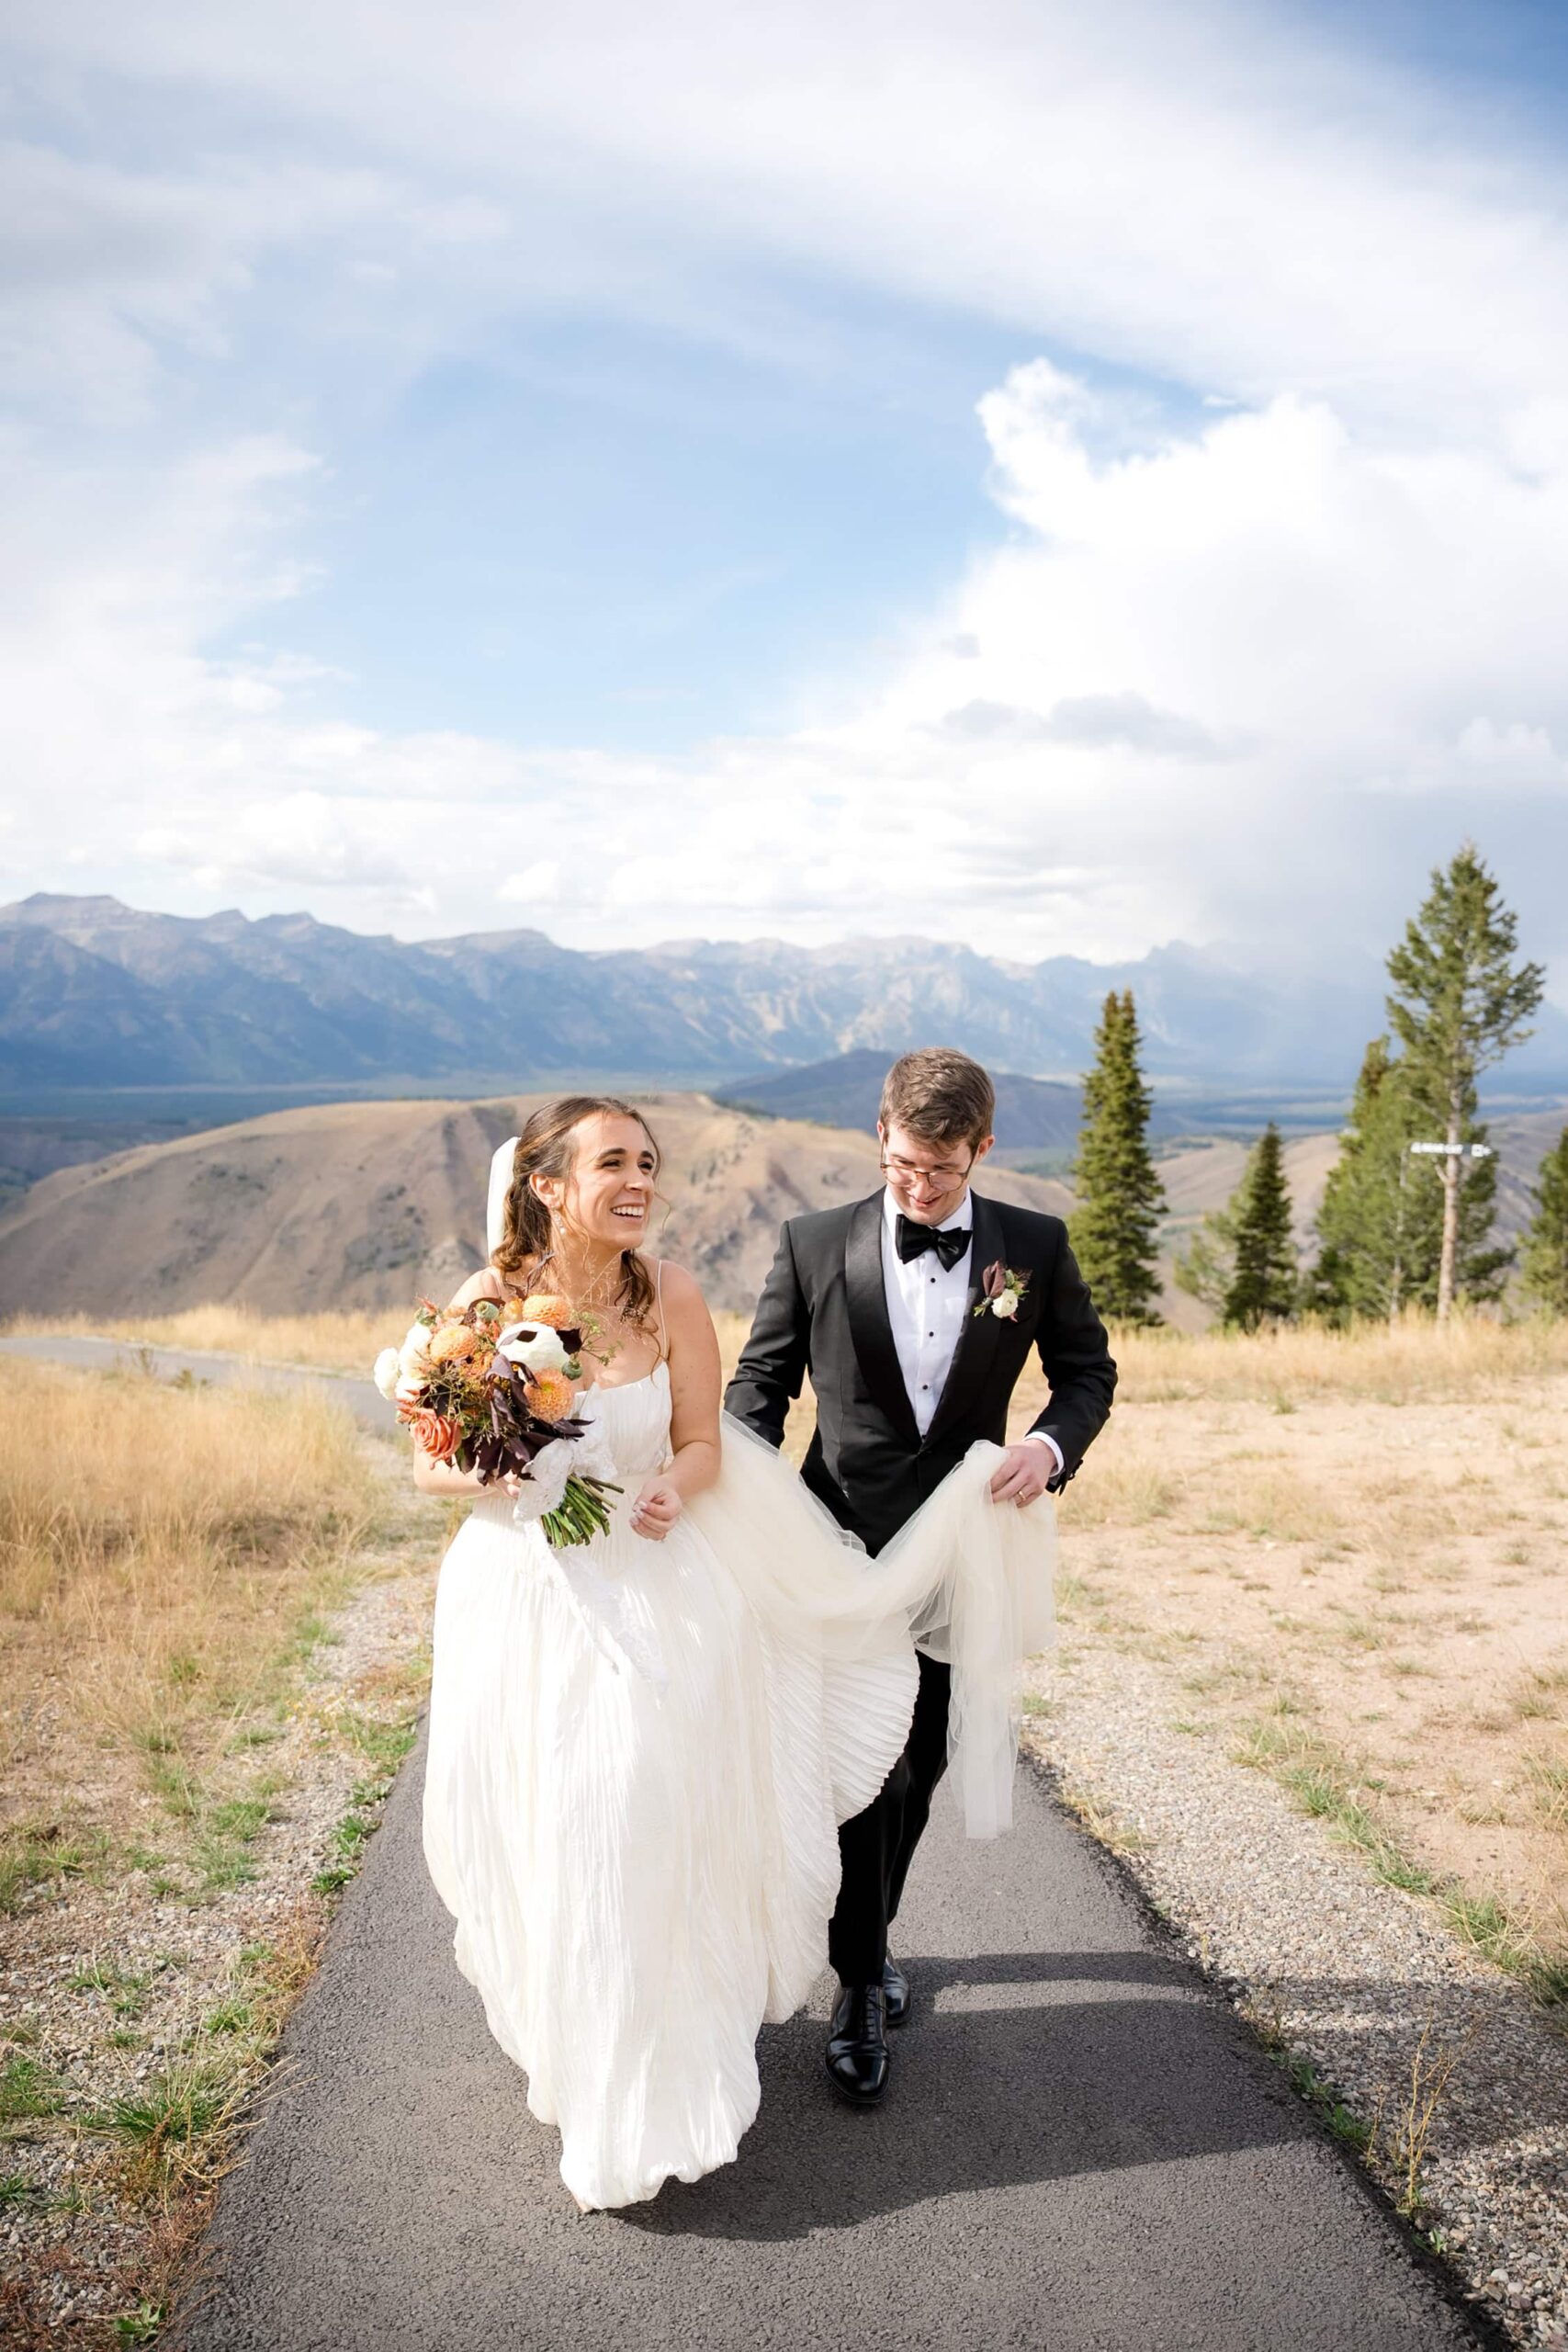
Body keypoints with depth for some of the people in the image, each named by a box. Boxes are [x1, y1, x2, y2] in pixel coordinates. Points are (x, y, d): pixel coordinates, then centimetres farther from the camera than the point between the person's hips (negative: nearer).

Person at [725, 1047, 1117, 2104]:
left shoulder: (1035, 1246, -4)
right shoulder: (815, 1244, -7)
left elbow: (1089, 1370, 5)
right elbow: (762, 1378, 1)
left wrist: (1053, 1444, -15)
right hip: (844, 1545, -2)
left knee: (922, 1764, 17)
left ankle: (871, 1932, 41)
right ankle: (859, 1985, 17)